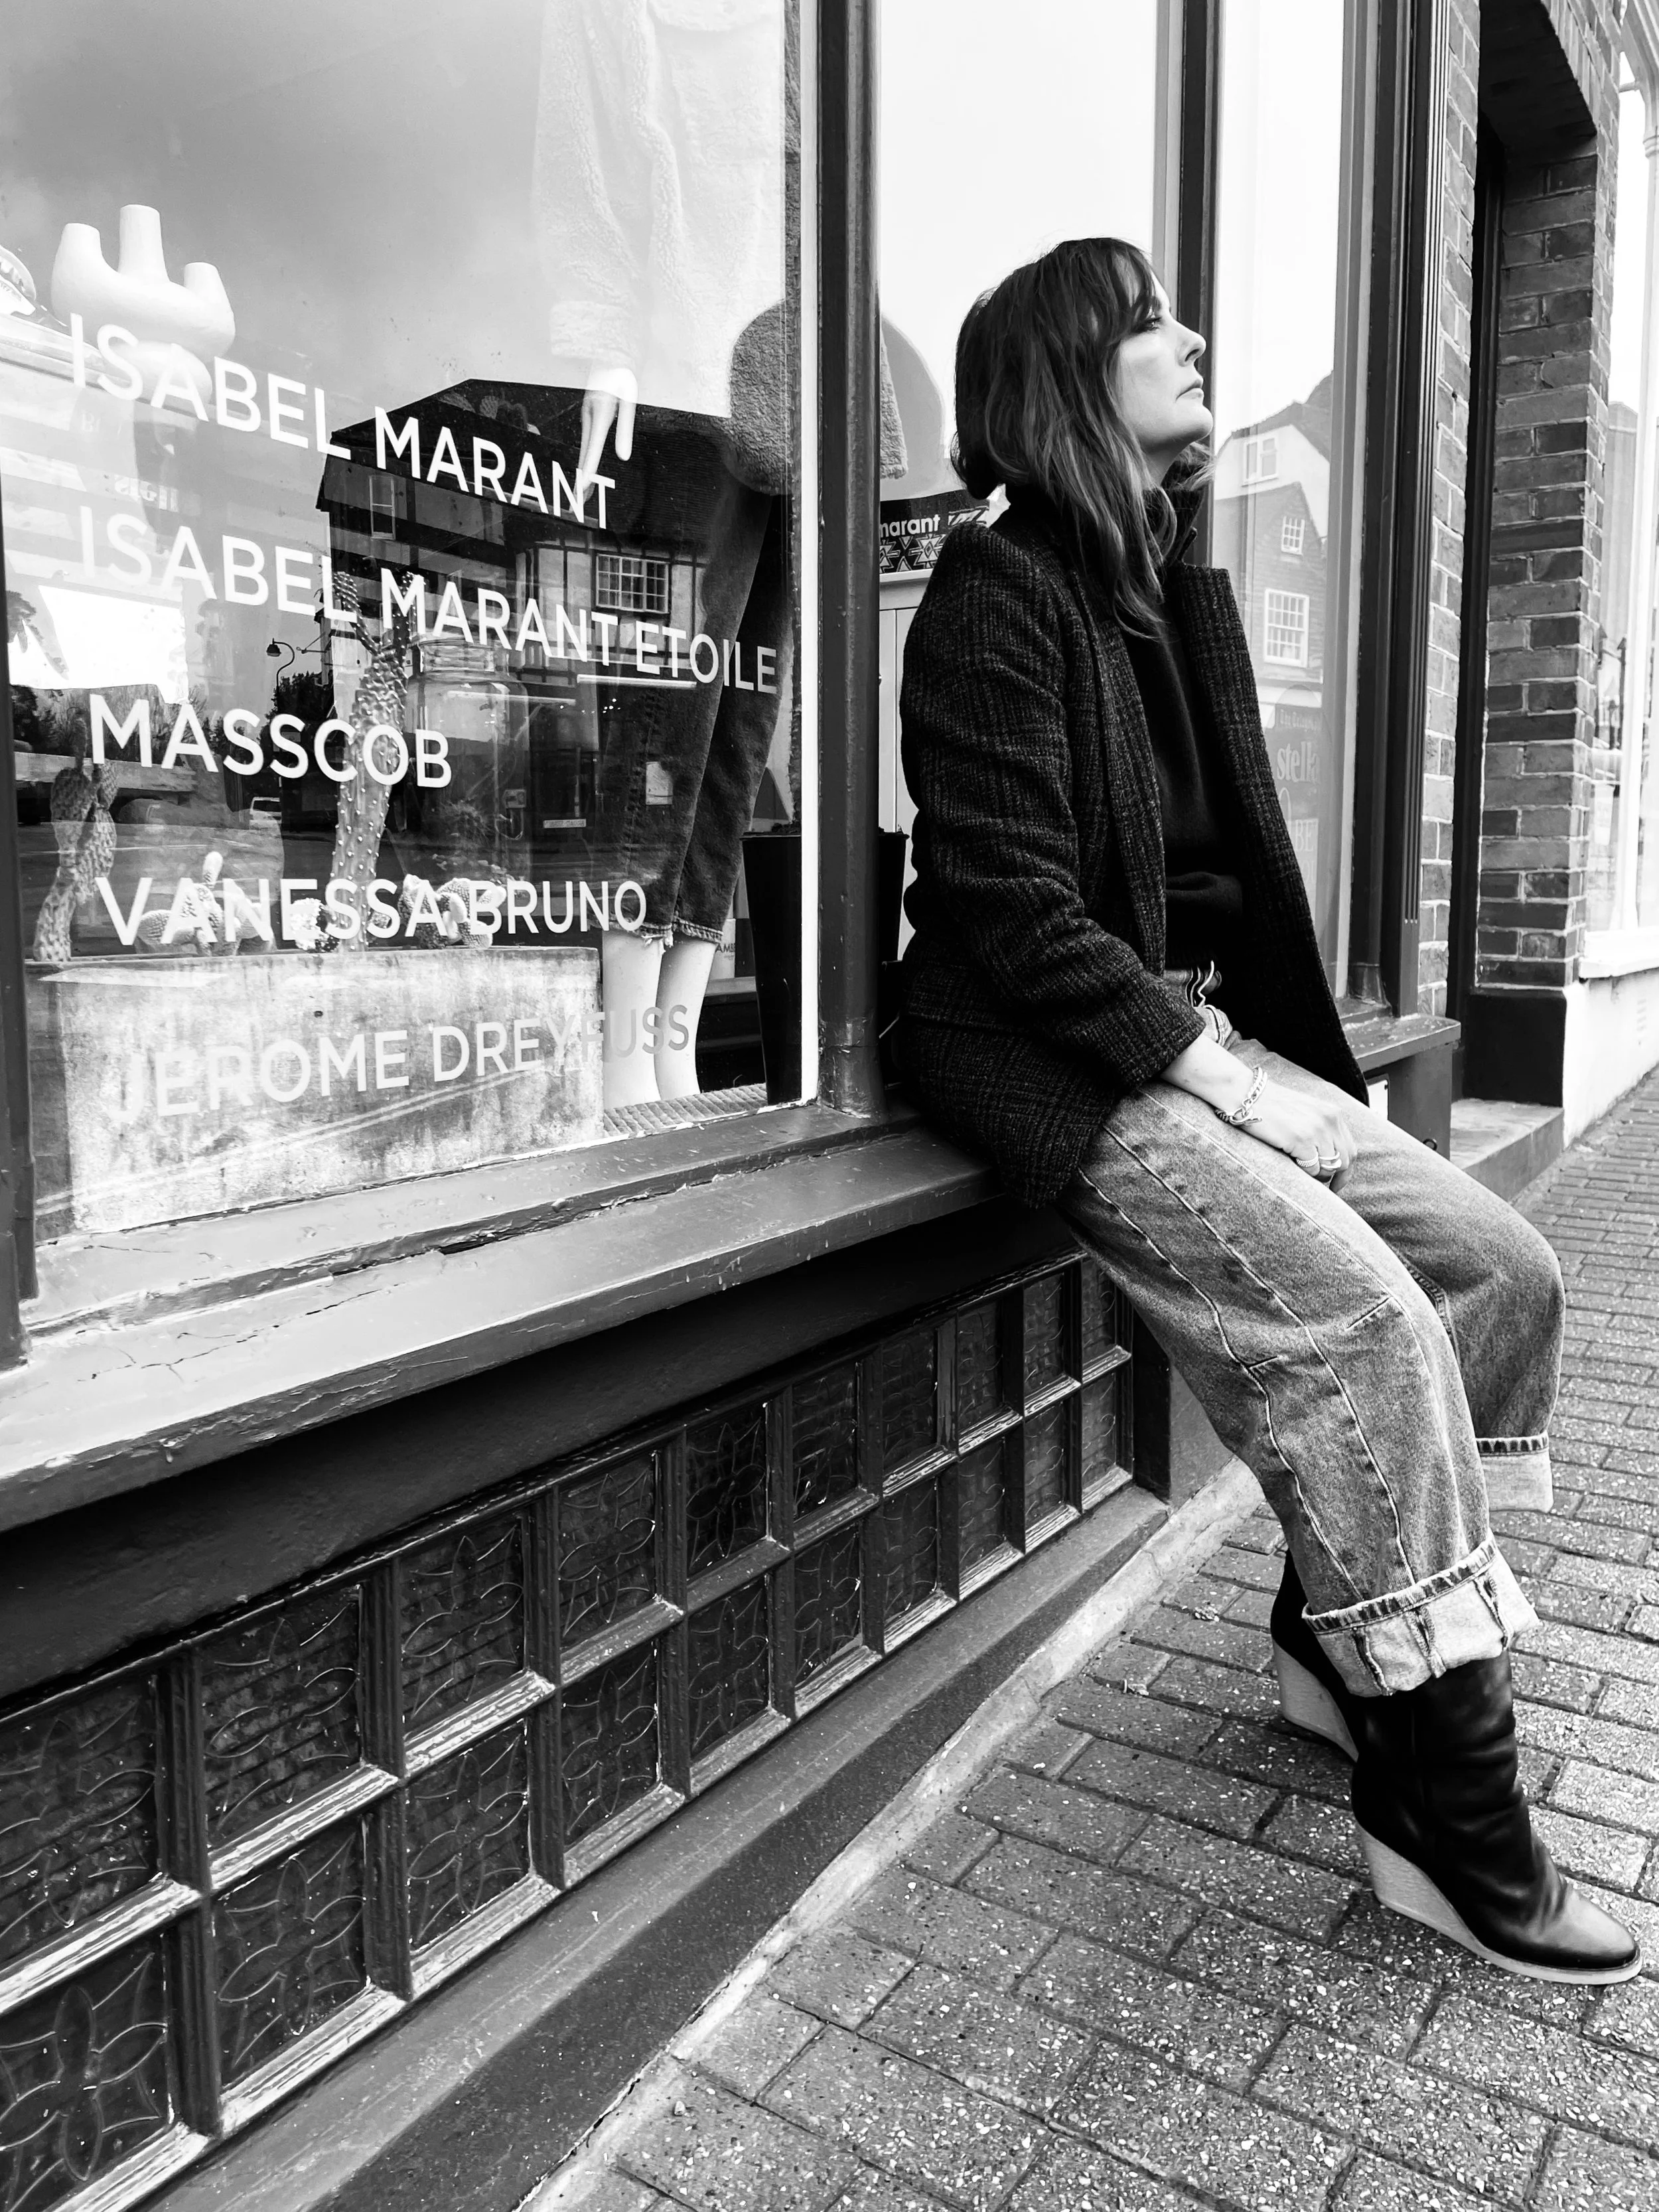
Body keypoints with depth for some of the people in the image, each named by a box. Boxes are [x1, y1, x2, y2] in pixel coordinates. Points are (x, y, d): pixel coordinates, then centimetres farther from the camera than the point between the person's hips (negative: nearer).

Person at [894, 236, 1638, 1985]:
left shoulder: (1173, 590, 18)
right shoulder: (1000, 594, -8)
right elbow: (1009, 895, -17)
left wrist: (1251, 1042, 5)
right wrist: (1185, 1051, -17)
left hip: (1194, 1033, 9)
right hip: (1060, 1059, -9)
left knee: (1505, 1269, 1)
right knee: (1371, 1318, -22)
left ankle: (1341, 1638, 15)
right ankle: (1448, 1811, -8)